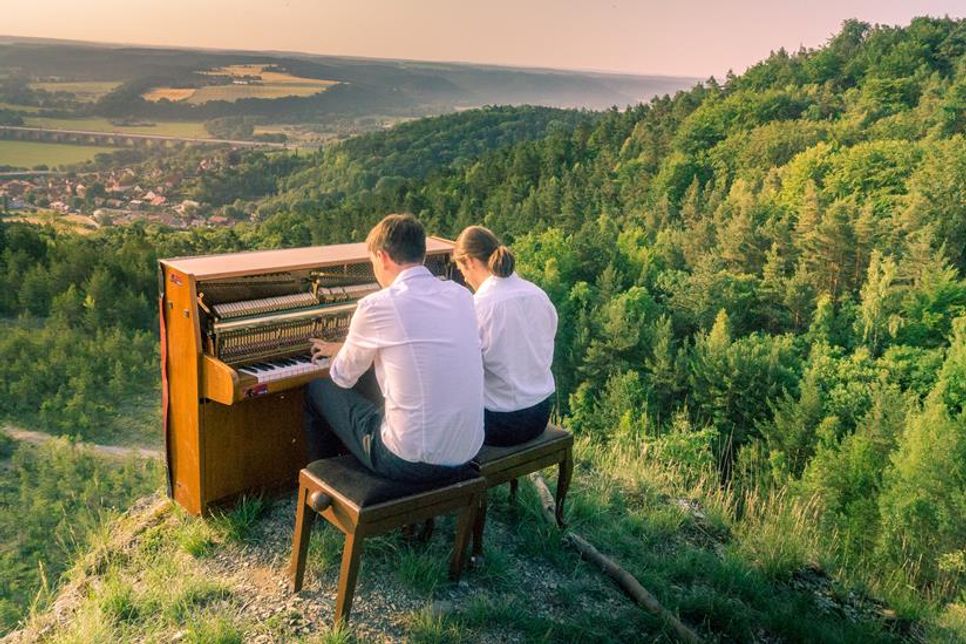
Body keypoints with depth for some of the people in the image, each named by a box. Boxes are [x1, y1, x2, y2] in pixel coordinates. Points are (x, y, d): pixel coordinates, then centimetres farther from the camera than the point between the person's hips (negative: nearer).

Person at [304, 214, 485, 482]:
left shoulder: (377, 306, -14)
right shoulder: (461, 295, 3)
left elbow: (343, 378, 3)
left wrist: (338, 350, 27)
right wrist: (347, 349, 34)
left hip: (410, 461, -6)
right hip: (464, 457, 6)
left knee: (318, 390, 17)